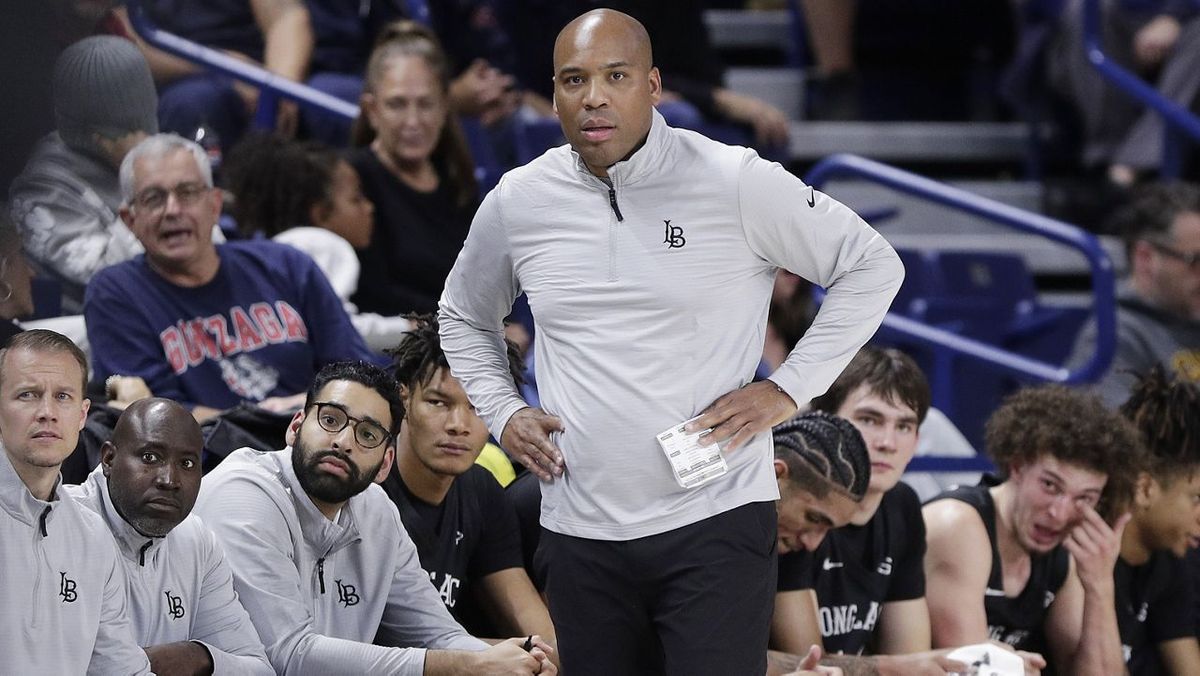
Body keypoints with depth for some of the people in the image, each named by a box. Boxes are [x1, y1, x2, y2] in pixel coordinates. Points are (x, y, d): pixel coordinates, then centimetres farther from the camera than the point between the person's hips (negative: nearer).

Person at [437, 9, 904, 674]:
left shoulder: (735, 183, -6)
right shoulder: (518, 202, 5)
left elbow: (872, 267, 1)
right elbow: (463, 317, 25)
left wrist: (786, 388, -6)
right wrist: (501, 412, 8)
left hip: (715, 522, -4)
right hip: (581, 536, 4)